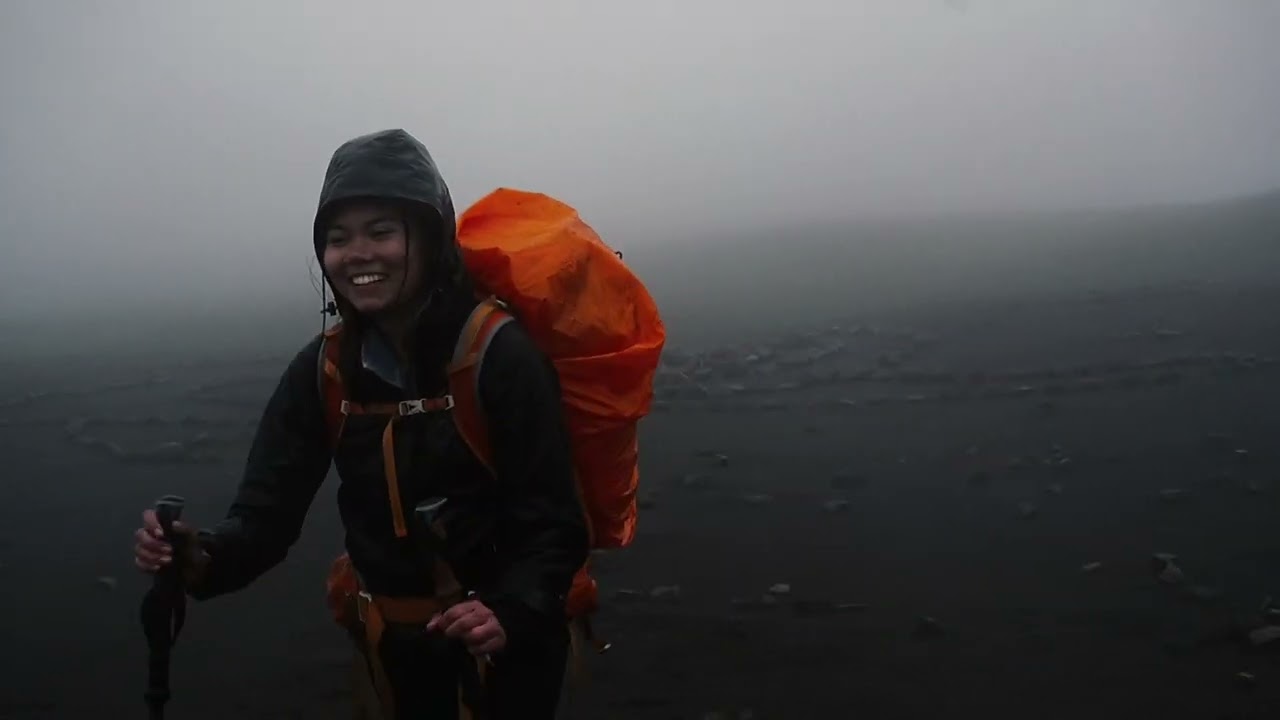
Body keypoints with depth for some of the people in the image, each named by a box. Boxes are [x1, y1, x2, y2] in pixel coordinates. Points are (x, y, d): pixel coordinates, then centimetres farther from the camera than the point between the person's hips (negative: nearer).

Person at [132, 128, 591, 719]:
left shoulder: (502, 354, -19)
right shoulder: (321, 371, -5)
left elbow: (555, 524, -20)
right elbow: (267, 511, -11)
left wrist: (509, 614, -37)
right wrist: (203, 559, -31)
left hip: (509, 639, -4)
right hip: (399, 642, 5)